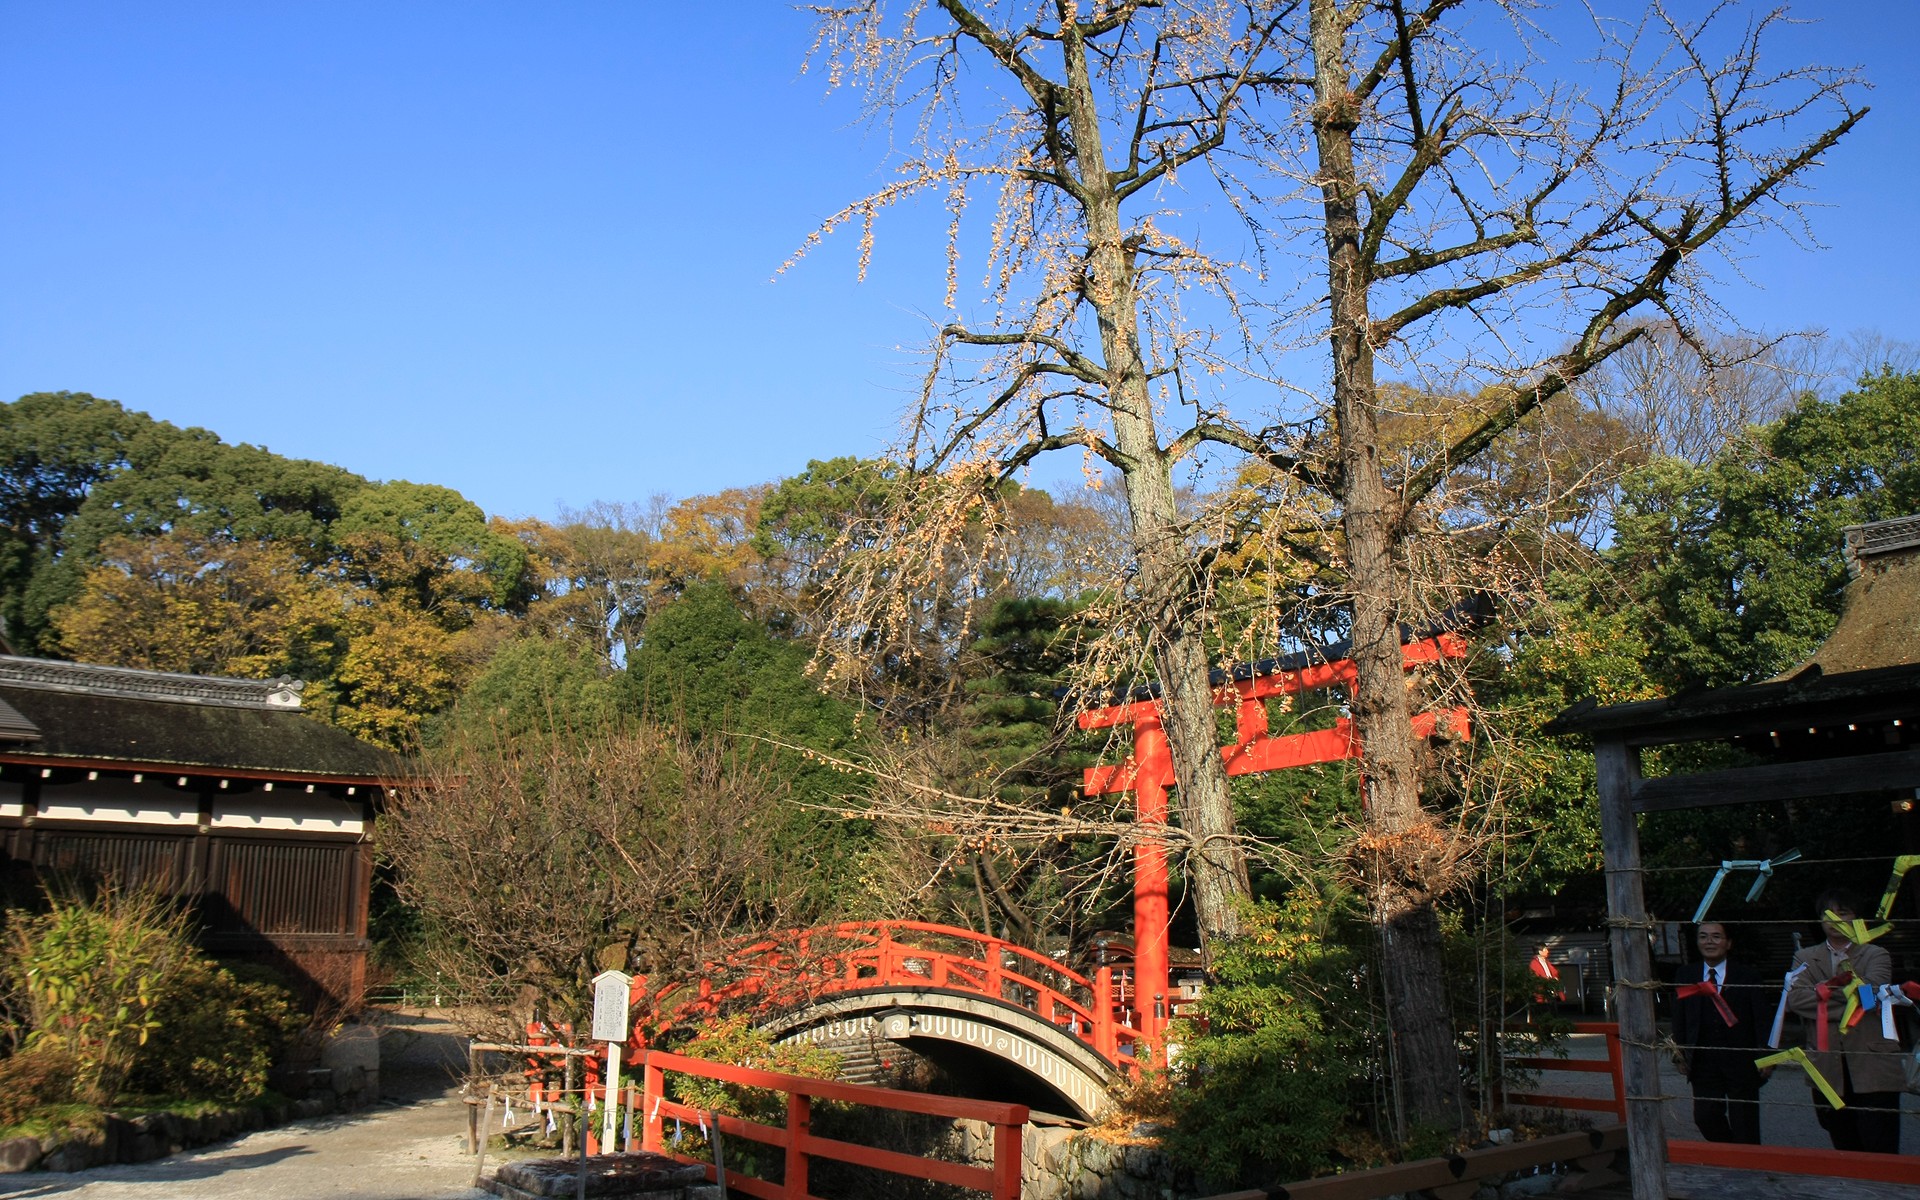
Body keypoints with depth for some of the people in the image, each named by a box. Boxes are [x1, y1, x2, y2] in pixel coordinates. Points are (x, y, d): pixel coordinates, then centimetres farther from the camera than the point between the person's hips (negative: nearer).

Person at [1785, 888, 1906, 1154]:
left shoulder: (1876, 956, 9)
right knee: (1845, 1148, 9)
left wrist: (1825, 990, -8)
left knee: (1882, 1151, -5)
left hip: (1873, 1070, -2)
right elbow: (1794, 997, -6)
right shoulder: (1805, 958, 13)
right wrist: (1846, 1003, -11)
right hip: (1828, 1069, 2)